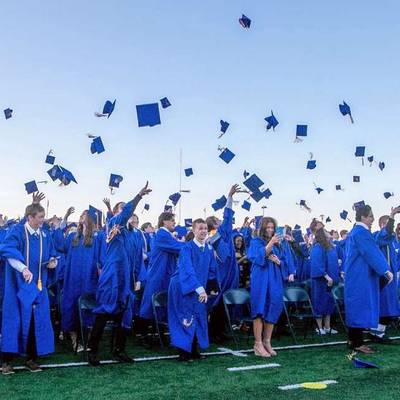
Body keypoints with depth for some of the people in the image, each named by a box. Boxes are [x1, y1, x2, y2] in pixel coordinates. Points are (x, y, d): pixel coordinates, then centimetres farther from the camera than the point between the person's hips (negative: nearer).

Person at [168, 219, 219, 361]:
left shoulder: (209, 249, 3)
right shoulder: (187, 248, -17)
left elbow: (212, 270, 13)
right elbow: (188, 270, -27)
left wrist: (212, 288, 8)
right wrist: (200, 289, -35)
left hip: (199, 289, 6)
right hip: (183, 288, -6)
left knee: (198, 318, 8)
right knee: (186, 320, -4)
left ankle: (193, 350, 19)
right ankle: (183, 351, 6)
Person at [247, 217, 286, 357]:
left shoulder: (277, 244, 15)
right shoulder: (256, 241, -1)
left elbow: (283, 262, 18)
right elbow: (258, 257, -18)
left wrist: (277, 261, -5)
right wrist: (269, 244, -30)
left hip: (275, 280, 5)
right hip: (260, 279, -5)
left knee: (273, 309, 4)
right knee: (260, 310, -6)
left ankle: (267, 342, 14)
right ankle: (258, 344, -2)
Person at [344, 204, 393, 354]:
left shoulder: (354, 232, 16)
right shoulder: (361, 232, -17)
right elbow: (372, 253, -24)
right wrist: (386, 270, -25)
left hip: (356, 276, 10)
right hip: (361, 277, -10)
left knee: (356, 307, 13)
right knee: (361, 307, -6)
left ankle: (352, 338, 18)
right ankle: (357, 342, -2)